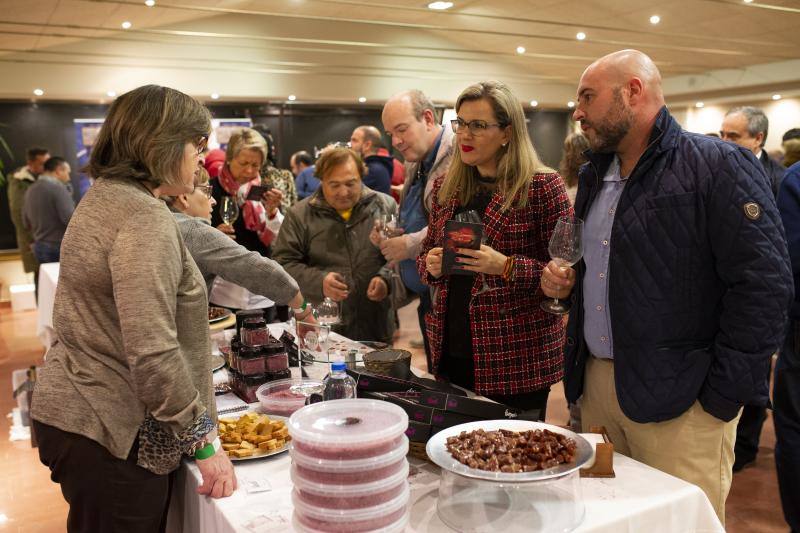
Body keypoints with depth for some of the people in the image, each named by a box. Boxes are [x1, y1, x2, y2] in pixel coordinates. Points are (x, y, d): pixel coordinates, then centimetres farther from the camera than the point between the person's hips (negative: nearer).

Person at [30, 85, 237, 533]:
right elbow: (153, 354, -26)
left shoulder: (103, 198, 10)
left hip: (75, 409, 10)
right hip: (112, 431, -10)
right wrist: (204, 440, -18)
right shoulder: (145, 217, -21)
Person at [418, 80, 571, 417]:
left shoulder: (541, 186, -8)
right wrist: (431, 264, -4)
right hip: (450, 351, 5)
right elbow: (426, 253, 18)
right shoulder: (445, 187, 9)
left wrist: (506, 267, -23)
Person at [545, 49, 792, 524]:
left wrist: (722, 398, -17)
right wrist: (565, 281, 5)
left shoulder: (720, 167, -12)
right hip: (595, 382, 7)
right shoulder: (595, 174, 13)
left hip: (676, 403, -7)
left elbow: (764, 286, -17)